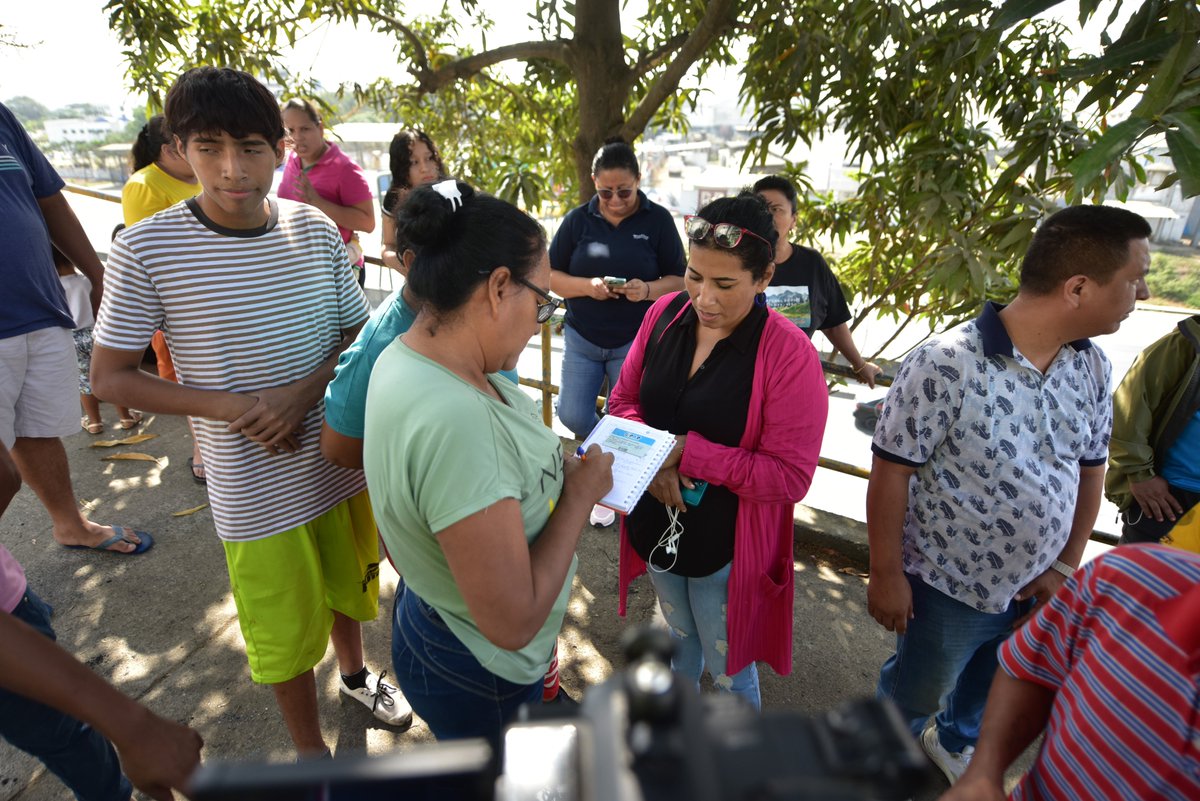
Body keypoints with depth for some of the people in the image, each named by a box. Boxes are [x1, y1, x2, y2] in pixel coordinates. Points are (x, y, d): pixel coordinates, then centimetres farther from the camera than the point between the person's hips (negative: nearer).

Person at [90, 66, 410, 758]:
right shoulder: (147, 248, -14)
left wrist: (305, 389, -17)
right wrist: (231, 407, -22)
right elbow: (110, 377, -8)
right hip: (256, 489, -3)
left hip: (342, 459, 3)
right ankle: (311, 750, 42)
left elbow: (359, 334, 2)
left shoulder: (317, 231, -6)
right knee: (287, 630, 15)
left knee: (346, 582, 25)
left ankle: (355, 675, 56)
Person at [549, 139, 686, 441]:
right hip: (581, 337, 2)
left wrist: (647, 290, -21)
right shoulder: (577, 219, 2)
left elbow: (679, 280, 0)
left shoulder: (658, 219, -1)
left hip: (634, 341, -1)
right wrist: (587, 286, -17)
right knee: (572, 417, -1)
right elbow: (551, 276, 2)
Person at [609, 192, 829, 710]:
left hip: (726, 548, -5)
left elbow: (790, 477, -22)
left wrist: (687, 452, -27)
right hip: (656, 527, 5)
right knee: (679, 635, 31)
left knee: (728, 668, 17)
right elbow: (624, 398, 1)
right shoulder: (666, 313, -9)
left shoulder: (789, 355, -23)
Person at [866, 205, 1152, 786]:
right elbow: (890, 470, -22)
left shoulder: (1094, 368, -6)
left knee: (991, 688, 30)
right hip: (947, 587, -5)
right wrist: (887, 575, -17)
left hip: (1037, 589, 6)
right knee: (914, 692, 21)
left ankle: (954, 740, 62)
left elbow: (1091, 468, 6)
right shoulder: (946, 364, -27)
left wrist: (1066, 567, 3)